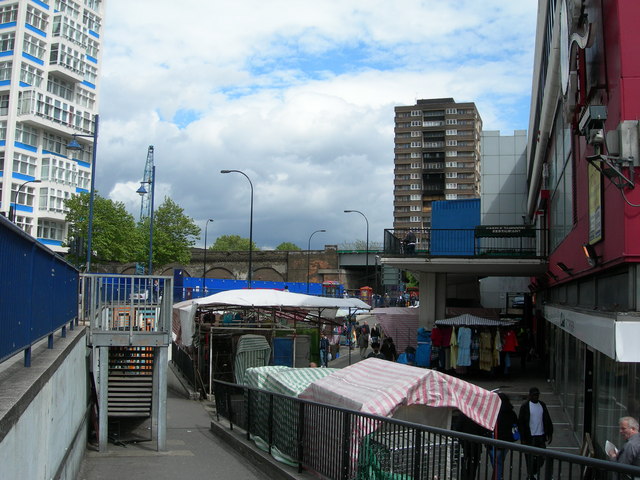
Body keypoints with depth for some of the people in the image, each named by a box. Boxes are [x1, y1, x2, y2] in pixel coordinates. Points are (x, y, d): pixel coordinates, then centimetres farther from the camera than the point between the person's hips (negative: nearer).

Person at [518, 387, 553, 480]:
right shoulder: (525, 406, -8)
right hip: (530, 437, -4)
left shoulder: (542, 405, 6)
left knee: (541, 458, 9)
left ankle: (535, 472, 31)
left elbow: (547, 420, 13)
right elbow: (520, 423, -8)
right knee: (530, 458, 3)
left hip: (541, 436, 4)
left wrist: (549, 434, 8)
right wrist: (523, 439, -11)